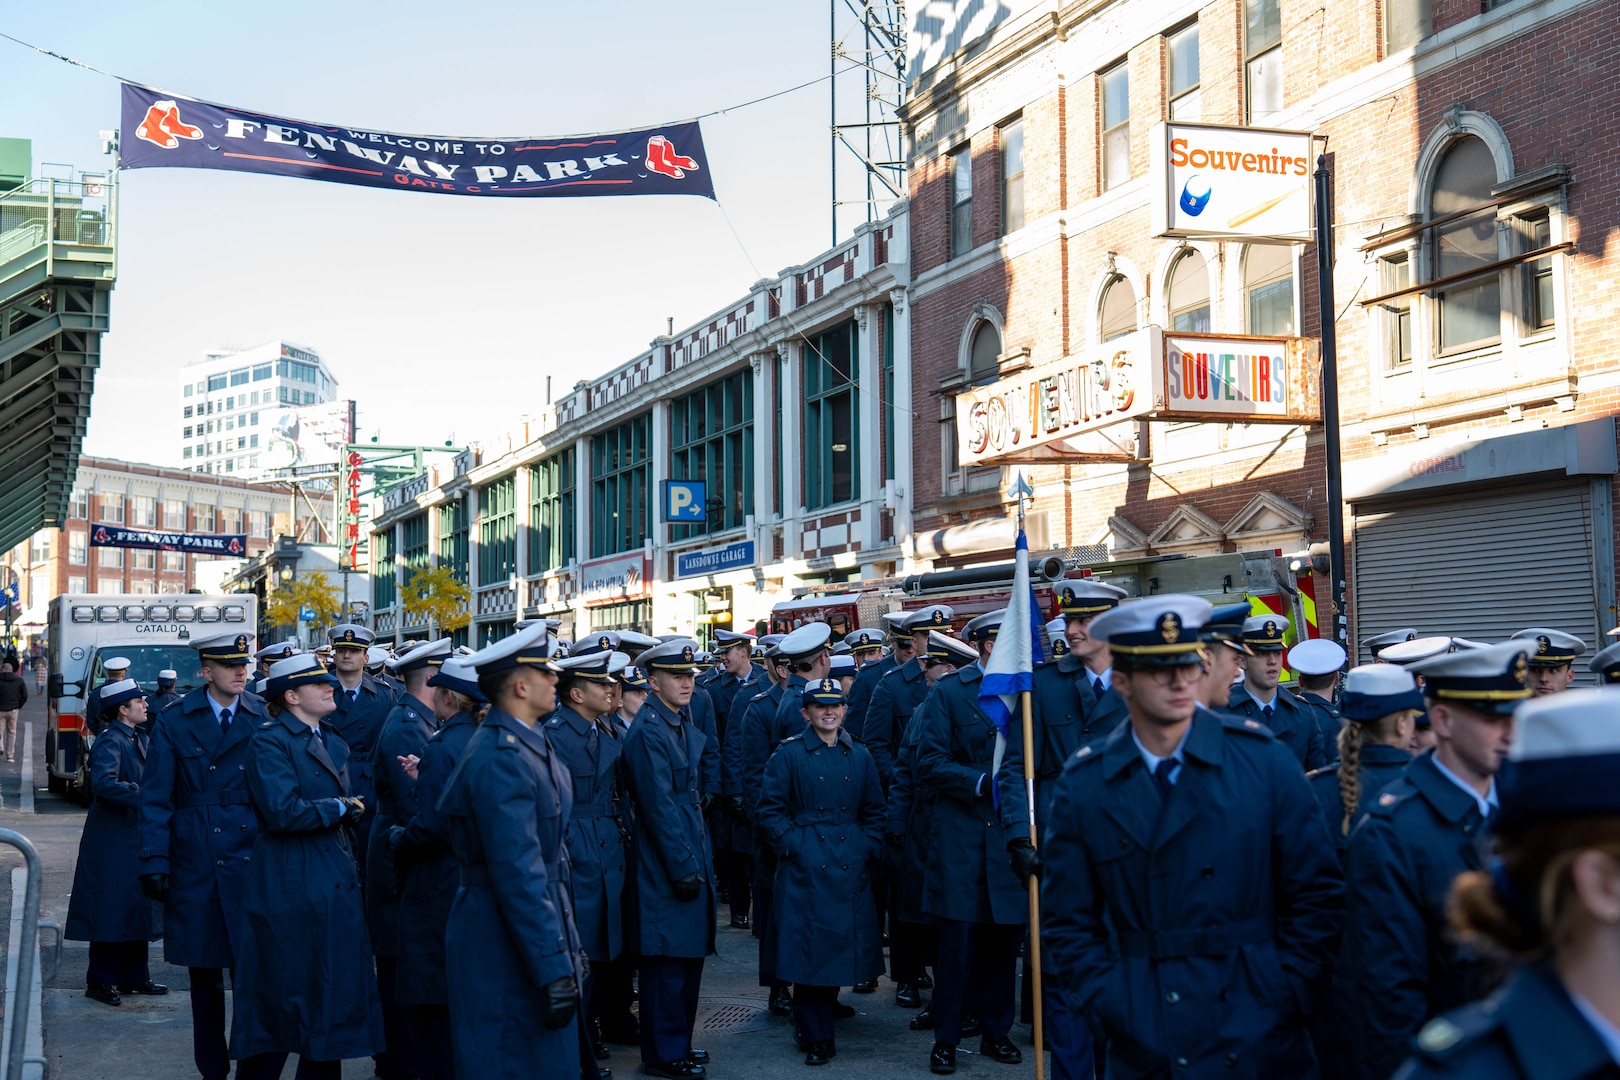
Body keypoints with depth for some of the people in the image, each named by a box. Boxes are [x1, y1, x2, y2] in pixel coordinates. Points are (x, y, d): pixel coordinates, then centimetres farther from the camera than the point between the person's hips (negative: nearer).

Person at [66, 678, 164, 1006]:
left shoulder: (139, 738, 12)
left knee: (137, 906, 13)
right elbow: (103, 782, -30)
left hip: (134, 836, 9)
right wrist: (141, 795, -31)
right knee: (111, 909, -3)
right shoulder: (110, 740, -15)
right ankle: (100, 981, 7)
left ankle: (134, 976, 21)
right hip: (112, 840, -9)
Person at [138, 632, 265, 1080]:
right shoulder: (176, 720, 2)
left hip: (250, 859, 0)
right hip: (195, 863, 0)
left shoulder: (262, 720, 4)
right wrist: (155, 862, -7)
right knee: (204, 972, 10)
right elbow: (156, 798, 1)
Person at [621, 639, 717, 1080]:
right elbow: (659, 807, -19)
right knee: (668, 962, -1)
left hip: (691, 857, 9)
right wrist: (683, 867, -18)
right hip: (667, 865, -9)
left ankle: (679, 1043, 26)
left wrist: (701, 861, 17)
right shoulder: (649, 730, -16)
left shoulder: (683, 724, 13)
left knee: (689, 956, 15)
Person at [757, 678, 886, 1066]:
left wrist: (867, 849, 3)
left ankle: (820, 1027, 24)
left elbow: (874, 811, 15)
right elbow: (770, 810, -2)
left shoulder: (859, 756, 11)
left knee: (842, 947, 7)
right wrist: (794, 846, -11)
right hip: (805, 869, -4)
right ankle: (816, 1038, 6)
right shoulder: (789, 754, -1)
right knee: (809, 951, -3)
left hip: (850, 869, 4)